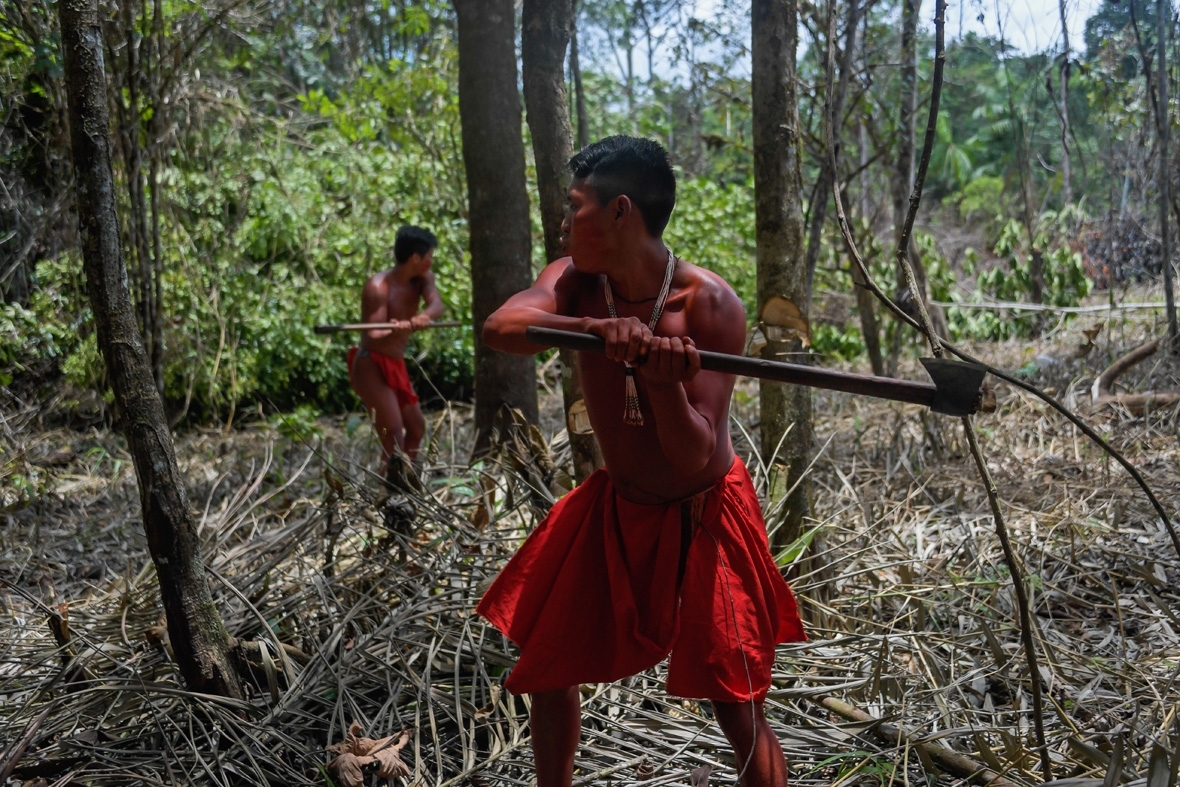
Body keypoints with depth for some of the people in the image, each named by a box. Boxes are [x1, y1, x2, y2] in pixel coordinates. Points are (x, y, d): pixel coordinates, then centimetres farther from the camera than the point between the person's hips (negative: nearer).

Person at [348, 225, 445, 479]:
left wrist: (422, 317, -41)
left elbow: (436, 306, -18)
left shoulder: (423, 278, 1)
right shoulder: (378, 287, -19)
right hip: (371, 365, -9)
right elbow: (373, 336, -25)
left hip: (395, 365, 9)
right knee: (394, 436, -17)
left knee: (417, 427, 18)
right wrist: (396, 331, -47)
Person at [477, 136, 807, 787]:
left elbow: (696, 459, -24)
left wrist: (665, 382, -43)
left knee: (737, 708, -4)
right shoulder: (574, 282, -11)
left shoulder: (709, 304, -22)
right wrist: (598, 328, -50)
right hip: (613, 509, 5)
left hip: (700, 516, -4)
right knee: (545, 673, 12)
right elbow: (499, 328, -33)